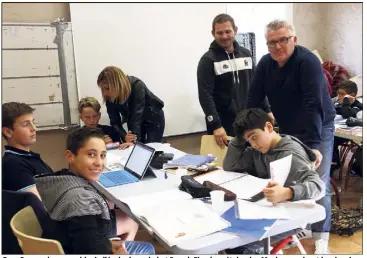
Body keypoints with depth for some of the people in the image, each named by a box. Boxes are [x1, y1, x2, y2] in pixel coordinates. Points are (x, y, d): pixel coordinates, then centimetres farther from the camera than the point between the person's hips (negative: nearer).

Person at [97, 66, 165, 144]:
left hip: (154, 118, -4)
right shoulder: (109, 97, -20)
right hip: (133, 122, 4)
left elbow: (137, 115, -40)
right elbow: (115, 122, -20)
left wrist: (134, 140, -50)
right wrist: (124, 136, -41)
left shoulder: (137, 86, -34)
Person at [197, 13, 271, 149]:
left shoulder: (246, 54, 9)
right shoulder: (208, 60, -8)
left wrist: (266, 111, 9)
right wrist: (216, 125, -22)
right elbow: (205, 96, -14)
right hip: (223, 124, -5)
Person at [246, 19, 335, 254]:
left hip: (318, 130, -5)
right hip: (287, 131, 6)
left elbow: (314, 105, -33)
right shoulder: (265, 64, -5)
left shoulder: (308, 62, -25)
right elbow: (253, 101, -4)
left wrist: (314, 144, -40)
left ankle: (321, 240, 7)